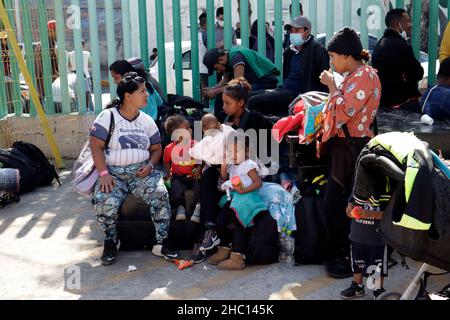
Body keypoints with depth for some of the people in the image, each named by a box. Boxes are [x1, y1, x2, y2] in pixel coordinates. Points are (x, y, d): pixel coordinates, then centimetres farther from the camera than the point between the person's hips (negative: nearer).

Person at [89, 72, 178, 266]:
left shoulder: (147, 121, 12)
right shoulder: (107, 117, -1)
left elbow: (157, 149, 17)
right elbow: (96, 147, -6)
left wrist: (150, 165, -5)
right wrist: (104, 174, -17)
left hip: (141, 171, 3)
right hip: (113, 172, -2)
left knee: (160, 195, -27)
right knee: (104, 202, -31)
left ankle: (162, 243, -11)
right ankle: (111, 241, -1)